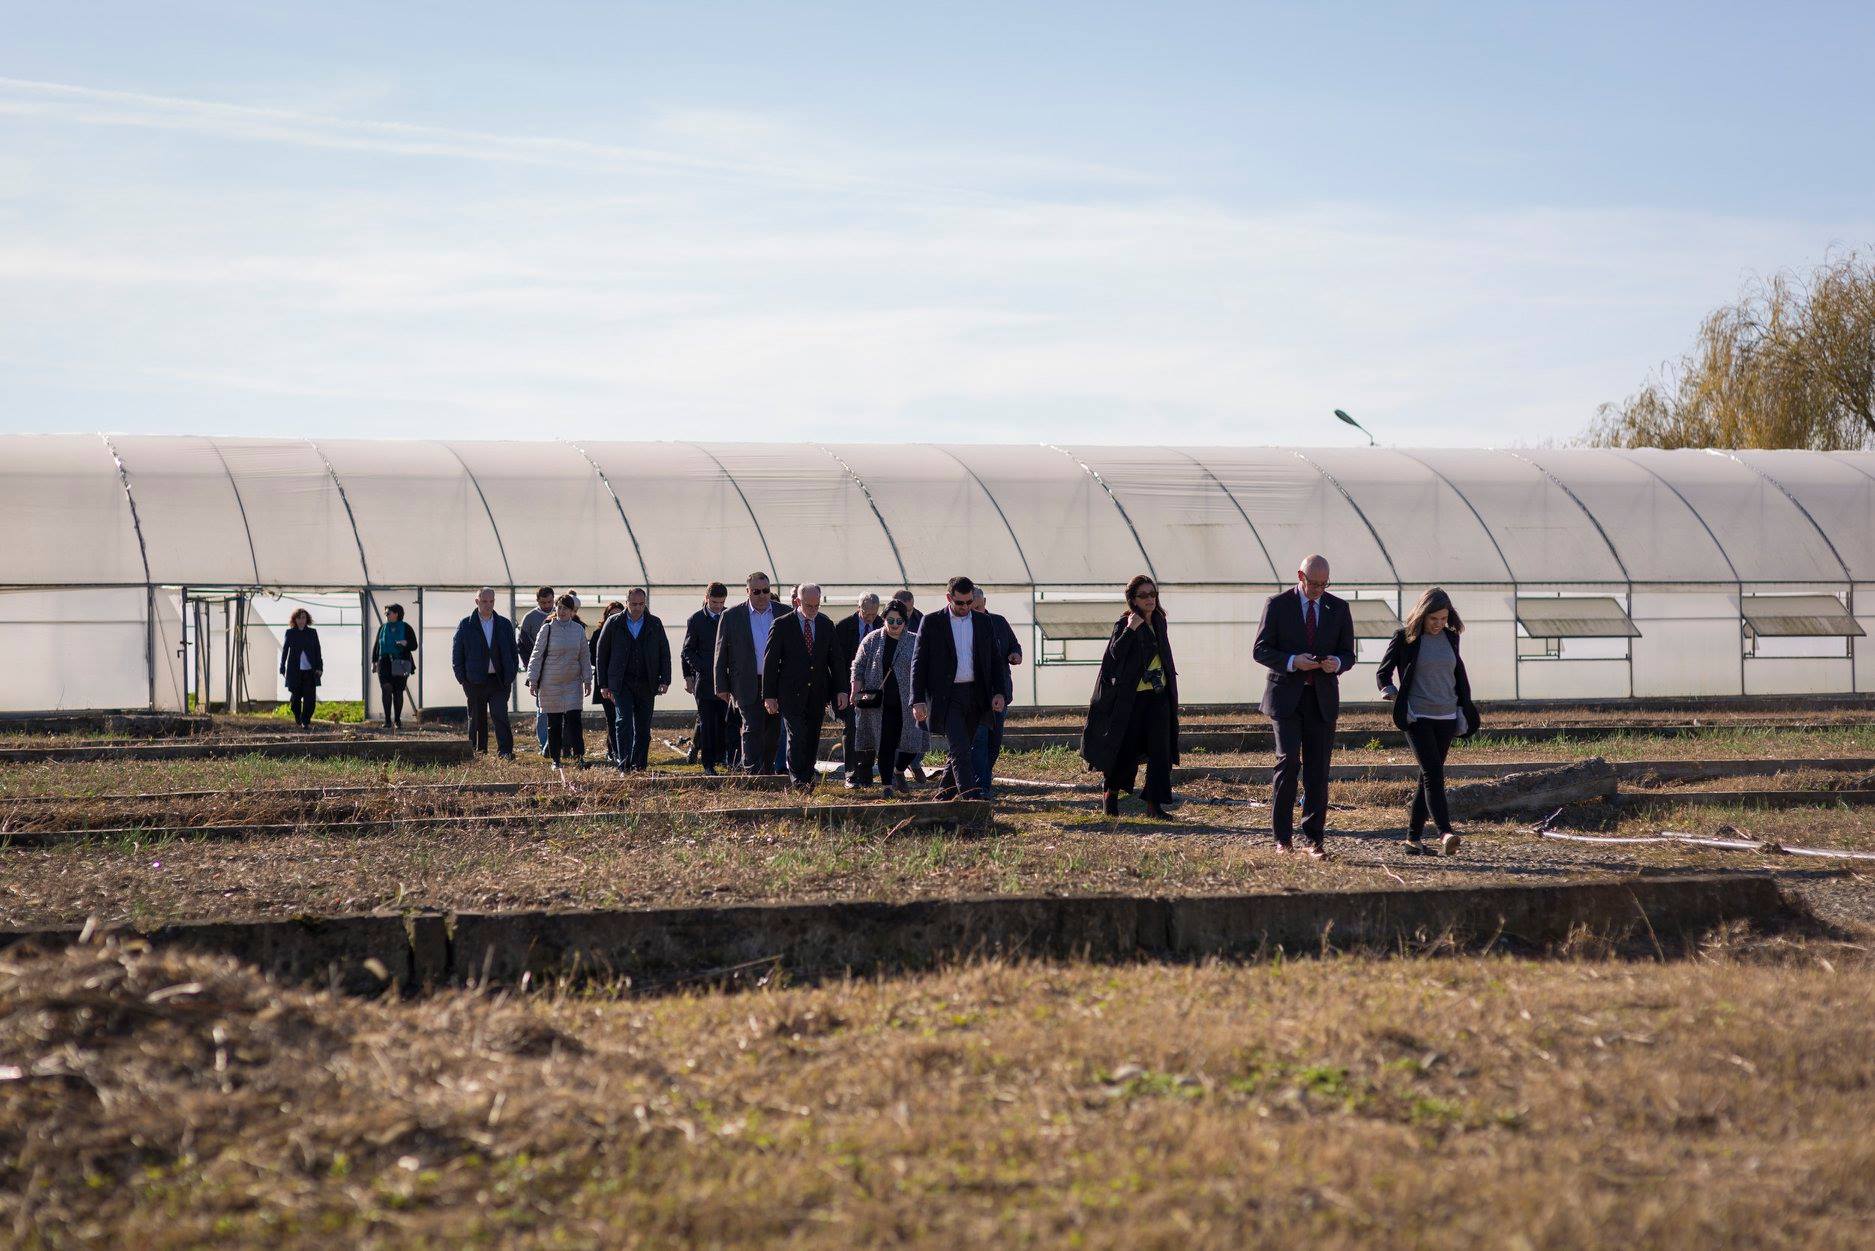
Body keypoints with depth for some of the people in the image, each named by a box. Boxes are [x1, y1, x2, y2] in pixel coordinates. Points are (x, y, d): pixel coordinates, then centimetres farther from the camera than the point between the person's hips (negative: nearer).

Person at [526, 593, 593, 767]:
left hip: (572, 682, 1)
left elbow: (585, 656, 10)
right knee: (553, 723, 4)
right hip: (550, 684, -1)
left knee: (573, 720, -7)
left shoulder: (579, 629, 4)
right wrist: (532, 681, -6)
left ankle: (579, 756, -6)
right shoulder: (547, 629, -4)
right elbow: (537, 656, -2)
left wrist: (587, 680, 8)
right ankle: (555, 758, 13)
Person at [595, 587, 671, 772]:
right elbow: (602, 653, 7)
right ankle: (624, 765, -18)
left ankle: (639, 763, 17)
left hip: (646, 684, 2)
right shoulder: (614, 624, 2)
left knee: (643, 726, 5)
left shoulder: (655, 624, 6)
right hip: (621, 683, -2)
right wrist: (604, 684, 4)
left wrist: (665, 680, -3)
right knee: (624, 721, -14)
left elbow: (664, 653, 8)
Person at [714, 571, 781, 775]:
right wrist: (721, 687, -1)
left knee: (773, 731, 10)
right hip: (748, 685, -3)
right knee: (752, 729, -11)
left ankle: (767, 769, 23)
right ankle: (752, 772, -12)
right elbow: (720, 654, 2)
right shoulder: (732, 616, -1)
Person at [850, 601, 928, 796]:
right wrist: (855, 692, -5)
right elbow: (858, 668, 7)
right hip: (880, 703, -1)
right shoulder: (871, 641, 5)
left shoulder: (915, 642, 6)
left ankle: (899, 772, 29)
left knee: (911, 742, 1)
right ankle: (887, 785, 3)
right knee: (884, 744, -2)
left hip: (906, 703, 1)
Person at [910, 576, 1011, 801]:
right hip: (946, 696, -4)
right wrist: (918, 700, -8)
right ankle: (970, 796, -21)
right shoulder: (932, 623, -1)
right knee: (960, 748, -15)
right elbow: (918, 663, -1)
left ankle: (946, 793, 23)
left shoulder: (984, 623, 9)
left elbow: (996, 660, 13)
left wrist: (998, 692, 0)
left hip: (976, 696, 4)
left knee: (962, 748, 9)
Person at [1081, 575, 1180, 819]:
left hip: (1159, 697, 5)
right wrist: (1130, 630, -31)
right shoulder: (1124, 625, -7)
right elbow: (1115, 654, -22)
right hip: (1132, 698, -5)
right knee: (1127, 748, 2)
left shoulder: (1159, 622, 11)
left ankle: (1154, 804, -1)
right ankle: (1111, 795, 23)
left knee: (1160, 750, -2)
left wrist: (1171, 686, 20)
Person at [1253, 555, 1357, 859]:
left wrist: (1336, 663, -14)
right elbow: (1261, 650, -2)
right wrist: (1292, 661, -19)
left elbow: (1348, 654, 10)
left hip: (1323, 698, 3)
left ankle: (1315, 839, 7)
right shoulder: (1277, 605, -1)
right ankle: (1283, 836, -5)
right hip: (1286, 695, -3)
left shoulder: (1338, 609, 7)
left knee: (1318, 769, 2)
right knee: (1289, 760, -14)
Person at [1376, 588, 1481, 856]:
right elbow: (1382, 673, 6)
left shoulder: (1450, 637, 10)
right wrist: (1389, 690, -12)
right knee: (1433, 773, -18)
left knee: (1428, 776, 7)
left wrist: (1464, 711, 17)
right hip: (1417, 718, -5)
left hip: (1446, 718, 5)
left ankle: (1414, 836, 14)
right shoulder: (1405, 638, -2)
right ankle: (1445, 834, -28)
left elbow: (1459, 674, 21)